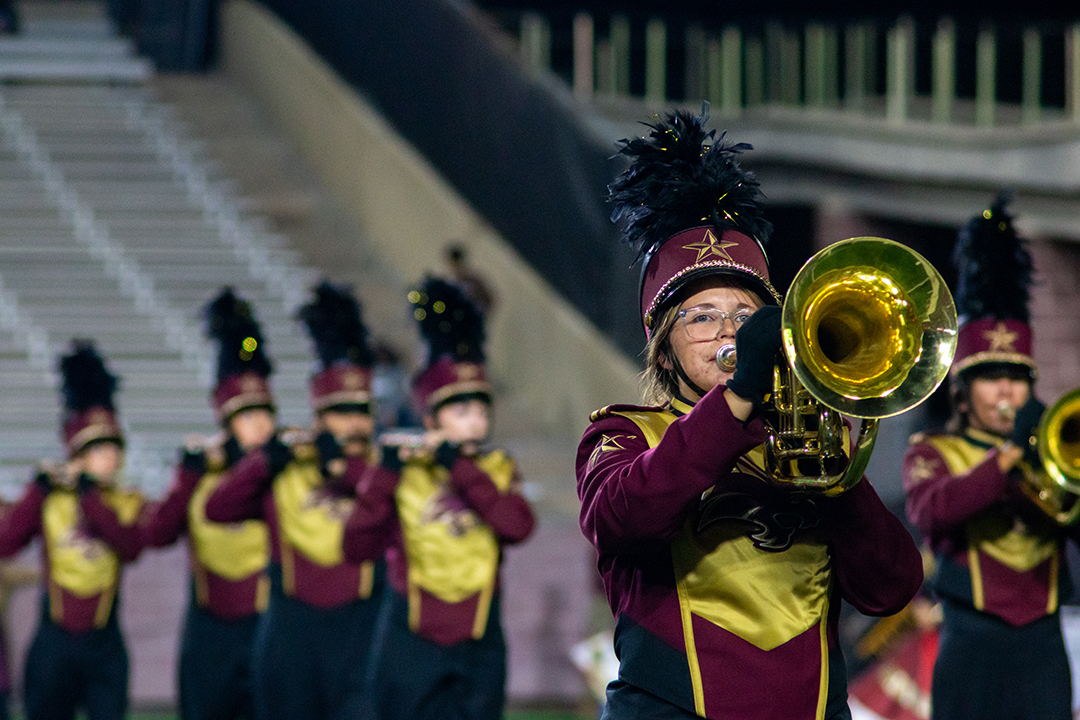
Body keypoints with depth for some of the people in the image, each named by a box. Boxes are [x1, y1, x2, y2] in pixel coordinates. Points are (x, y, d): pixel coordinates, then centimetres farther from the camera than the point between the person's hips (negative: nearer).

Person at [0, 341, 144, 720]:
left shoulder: (127, 504, 6)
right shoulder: (46, 496, 3)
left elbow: (131, 546, -15)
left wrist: (90, 496, -17)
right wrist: (39, 492, -15)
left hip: (104, 643, 1)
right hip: (55, 642, -1)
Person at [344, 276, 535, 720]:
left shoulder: (498, 471, 6)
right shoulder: (404, 473, 0)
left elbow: (519, 527, -15)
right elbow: (358, 547, -11)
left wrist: (460, 466, -16)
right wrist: (384, 473, -19)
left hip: (478, 650, 1)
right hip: (410, 646, -1)